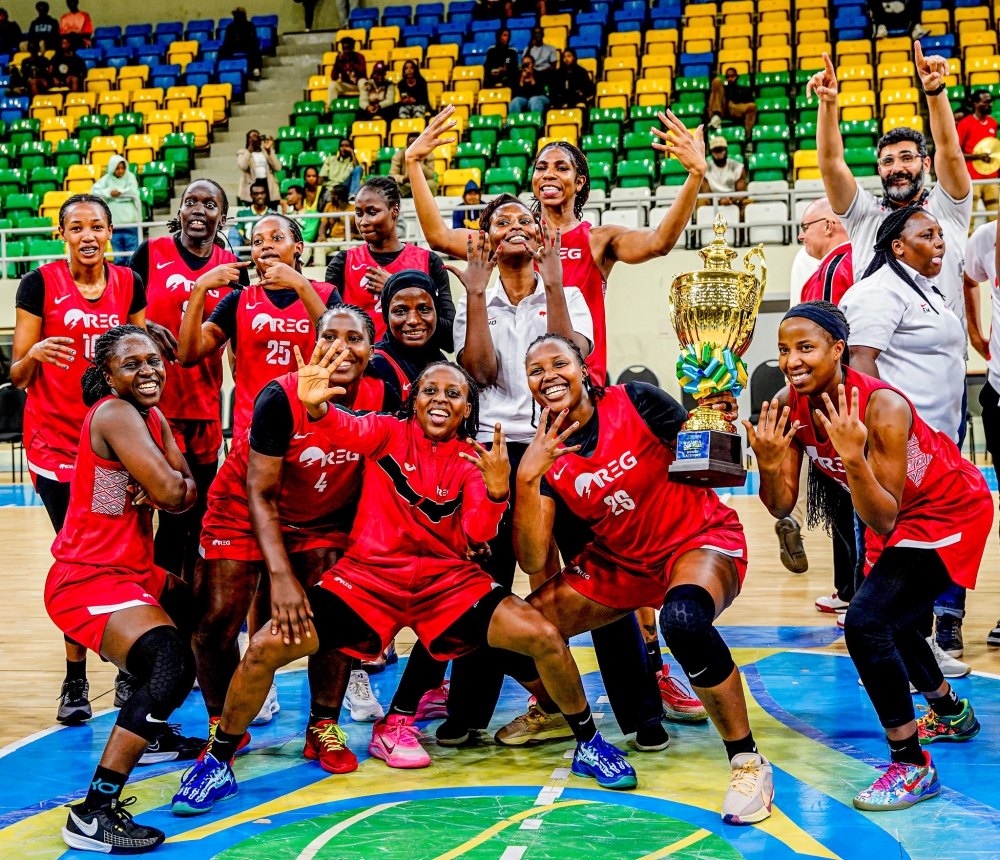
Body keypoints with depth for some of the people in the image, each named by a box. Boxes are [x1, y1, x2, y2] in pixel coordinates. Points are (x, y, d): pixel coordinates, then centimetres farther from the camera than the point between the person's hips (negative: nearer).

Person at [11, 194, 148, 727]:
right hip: (57, 438, -2)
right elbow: (17, 376, -3)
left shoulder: (128, 284, 5)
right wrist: (36, 354, -24)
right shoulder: (40, 284, -4)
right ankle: (75, 681, 6)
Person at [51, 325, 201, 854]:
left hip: (134, 573, 10)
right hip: (88, 580, -10)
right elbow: (170, 493, -25)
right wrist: (164, 485, -2)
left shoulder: (153, 417, 12)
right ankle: (94, 814, -28)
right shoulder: (114, 414, -17)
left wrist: (172, 486, -17)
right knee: (173, 664, -29)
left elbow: (185, 490, 5)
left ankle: (150, 731, 42)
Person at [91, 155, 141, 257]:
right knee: (118, 254, 8)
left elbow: (133, 192, -15)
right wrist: (109, 193, -17)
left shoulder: (130, 177, 0)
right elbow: (95, 190, -6)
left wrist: (119, 192, -13)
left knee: (132, 253, 0)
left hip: (130, 221, -2)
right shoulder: (107, 179, 3)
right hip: (114, 223, 2)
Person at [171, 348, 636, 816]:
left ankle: (589, 743, 8)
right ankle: (217, 764, 4)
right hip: (369, 576, -1)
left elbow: (476, 531, -6)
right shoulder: (388, 433, 3)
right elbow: (349, 430, -20)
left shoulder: (471, 460, 8)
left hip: (448, 580, 1)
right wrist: (316, 406, -43)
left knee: (544, 636, -18)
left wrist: (497, 490, -27)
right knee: (266, 645, -19)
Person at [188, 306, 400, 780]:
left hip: (324, 519, 3)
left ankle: (324, 728, 9)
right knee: (218, 620, -7)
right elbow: (260, 494, -26)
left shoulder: (382, 401, -20)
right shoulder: (282, 398, -30)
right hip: (244, 509, -2)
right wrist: (281, 576, -34)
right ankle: (221, 728, 17)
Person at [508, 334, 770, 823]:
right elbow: (533, 562, -14)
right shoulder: (546, 457, -5)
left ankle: (747, 760, -23)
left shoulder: (634, 403, -15)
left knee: (683, 620, -39)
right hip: (618, 563, 5)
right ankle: (557, 710, 31)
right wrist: (526, 479, -24)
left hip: (699, 540, -5)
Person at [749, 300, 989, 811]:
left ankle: (912, 765, -10)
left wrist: (853, 456, -47)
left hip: (949, 513, -8)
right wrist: (768, 462, -32)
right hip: (897, 515, 8)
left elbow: (884, 522, -34)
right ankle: (952, 713, 55)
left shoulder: (883, 408, -34)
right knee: (890, 622, 26)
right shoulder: (789, 406, -16)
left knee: (867, 621, -24)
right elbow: (782, 506, -13)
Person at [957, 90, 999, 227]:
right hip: (972, 178, -6)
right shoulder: (965, 124, -6)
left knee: (995, 215, 4)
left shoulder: (993, 123, 12)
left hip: (991, 178, 6)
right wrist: (978, 156, -18)